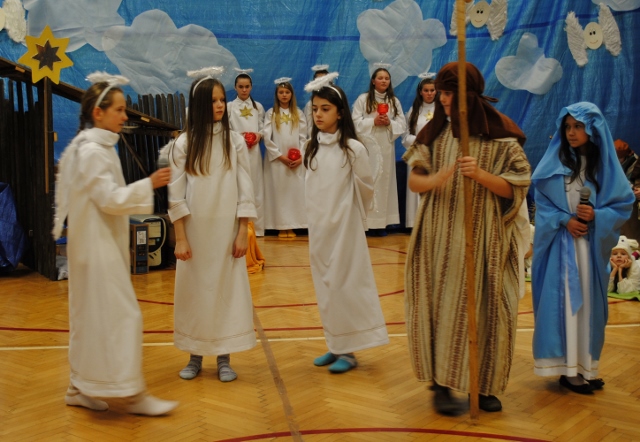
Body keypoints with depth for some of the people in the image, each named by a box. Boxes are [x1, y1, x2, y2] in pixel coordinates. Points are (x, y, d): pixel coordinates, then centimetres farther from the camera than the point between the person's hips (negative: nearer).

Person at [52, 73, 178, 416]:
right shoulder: (92, 151, -16)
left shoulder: (99, 147, 13)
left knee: (92, 316, 14)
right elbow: (110, 199, -20)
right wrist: (148, 184, -21)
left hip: (103, 243, 10)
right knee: (122, 315, -7)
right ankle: (133, 394, -1)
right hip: (97, 245, -10)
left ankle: (80, 387, 23)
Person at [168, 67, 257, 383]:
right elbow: (176, 195, -2)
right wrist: (180, 238, -7)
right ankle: (195, 356, 20)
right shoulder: (184, 144, -2)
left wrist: (243, 233, -5)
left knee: (227, 289, 3)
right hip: (194, 228, 0)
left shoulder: (235, 141, 1)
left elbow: (245, 190, 0)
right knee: (194, 290, 6)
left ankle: (224, 358, 15)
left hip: (227, 229, 0)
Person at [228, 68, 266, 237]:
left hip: (254, 151, 2)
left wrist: (259, 135, -11)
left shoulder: (258, 107, 12)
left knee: (255, 187, 1)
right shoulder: (229, 107, 4)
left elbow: (262, 128, 10)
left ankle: (256, 226, 7)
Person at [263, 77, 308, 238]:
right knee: (279, 192, -2)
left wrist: (301, 157, -8)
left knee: (295, 192, -1)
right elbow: (267, 138, -3)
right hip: (276, 159, -1)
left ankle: (292, 226, 3)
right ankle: (281, 227, 1)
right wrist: (280, 156, -10)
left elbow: (303, 137, 5)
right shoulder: (271, 113, 4)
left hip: (296, 161, 1)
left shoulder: (298, 114, 9)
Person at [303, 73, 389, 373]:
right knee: (325, 287, 10)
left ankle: (348, 351, 9)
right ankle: (336, 346, 21)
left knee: (344, 285, -1)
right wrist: (318, 215, 10)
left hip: (343, 226, -6)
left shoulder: (353, 148, -11)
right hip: (318, 226, 6)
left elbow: (366, 186, -1)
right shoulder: (312, 148, 4)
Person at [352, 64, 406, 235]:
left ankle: (380, 222, 7)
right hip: (368, 146, -3)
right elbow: (356, 122, -5)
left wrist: (389, 123, -11)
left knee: (385, 180, 3)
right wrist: (373, 121, -14)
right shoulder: (363, 99, 1)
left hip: (386, 146, 3)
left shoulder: (394, 101, 10)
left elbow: (402, 125, 6)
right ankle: (366, 221, -4)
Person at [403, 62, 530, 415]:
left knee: (484, 309, 3)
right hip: (441, 235, 2)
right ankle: (442, 384, 9)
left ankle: (486, 385, 18)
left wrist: (480, 174, -21)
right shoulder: (435, 132, 5)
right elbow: (413, 181, 3)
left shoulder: (500, 135, -3)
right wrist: (433, 180, -20)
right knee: (442, 307, -1)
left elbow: (514, 189, -4)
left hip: (482, 236, -1)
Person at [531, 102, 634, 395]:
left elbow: (623, 205, 2)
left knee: (588, 302, 6)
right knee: (564, 301, -4)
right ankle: (568, 368, 2)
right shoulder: (554, 162, 0)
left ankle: (585, 366, 15)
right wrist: (564, 220, -16)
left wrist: (596, 216, -15)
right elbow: (542, 202, -1)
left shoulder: (605, 165, 3)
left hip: (591, 245, 2)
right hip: (560, 244, -2)